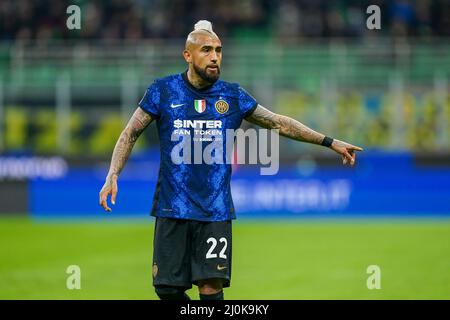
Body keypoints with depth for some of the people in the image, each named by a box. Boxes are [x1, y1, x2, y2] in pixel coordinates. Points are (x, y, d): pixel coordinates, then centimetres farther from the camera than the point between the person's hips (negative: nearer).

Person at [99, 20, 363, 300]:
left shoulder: (233, 96, 5)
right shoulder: (163, 91, 1)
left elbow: (278, 123, 13)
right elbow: (130, 134, 8)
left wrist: (330, 142, 12)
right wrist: (113, 176, -4)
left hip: (215, 211, 0)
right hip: (172, 208, 0)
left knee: (211, 287, -10)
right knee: (168, 288, -1)